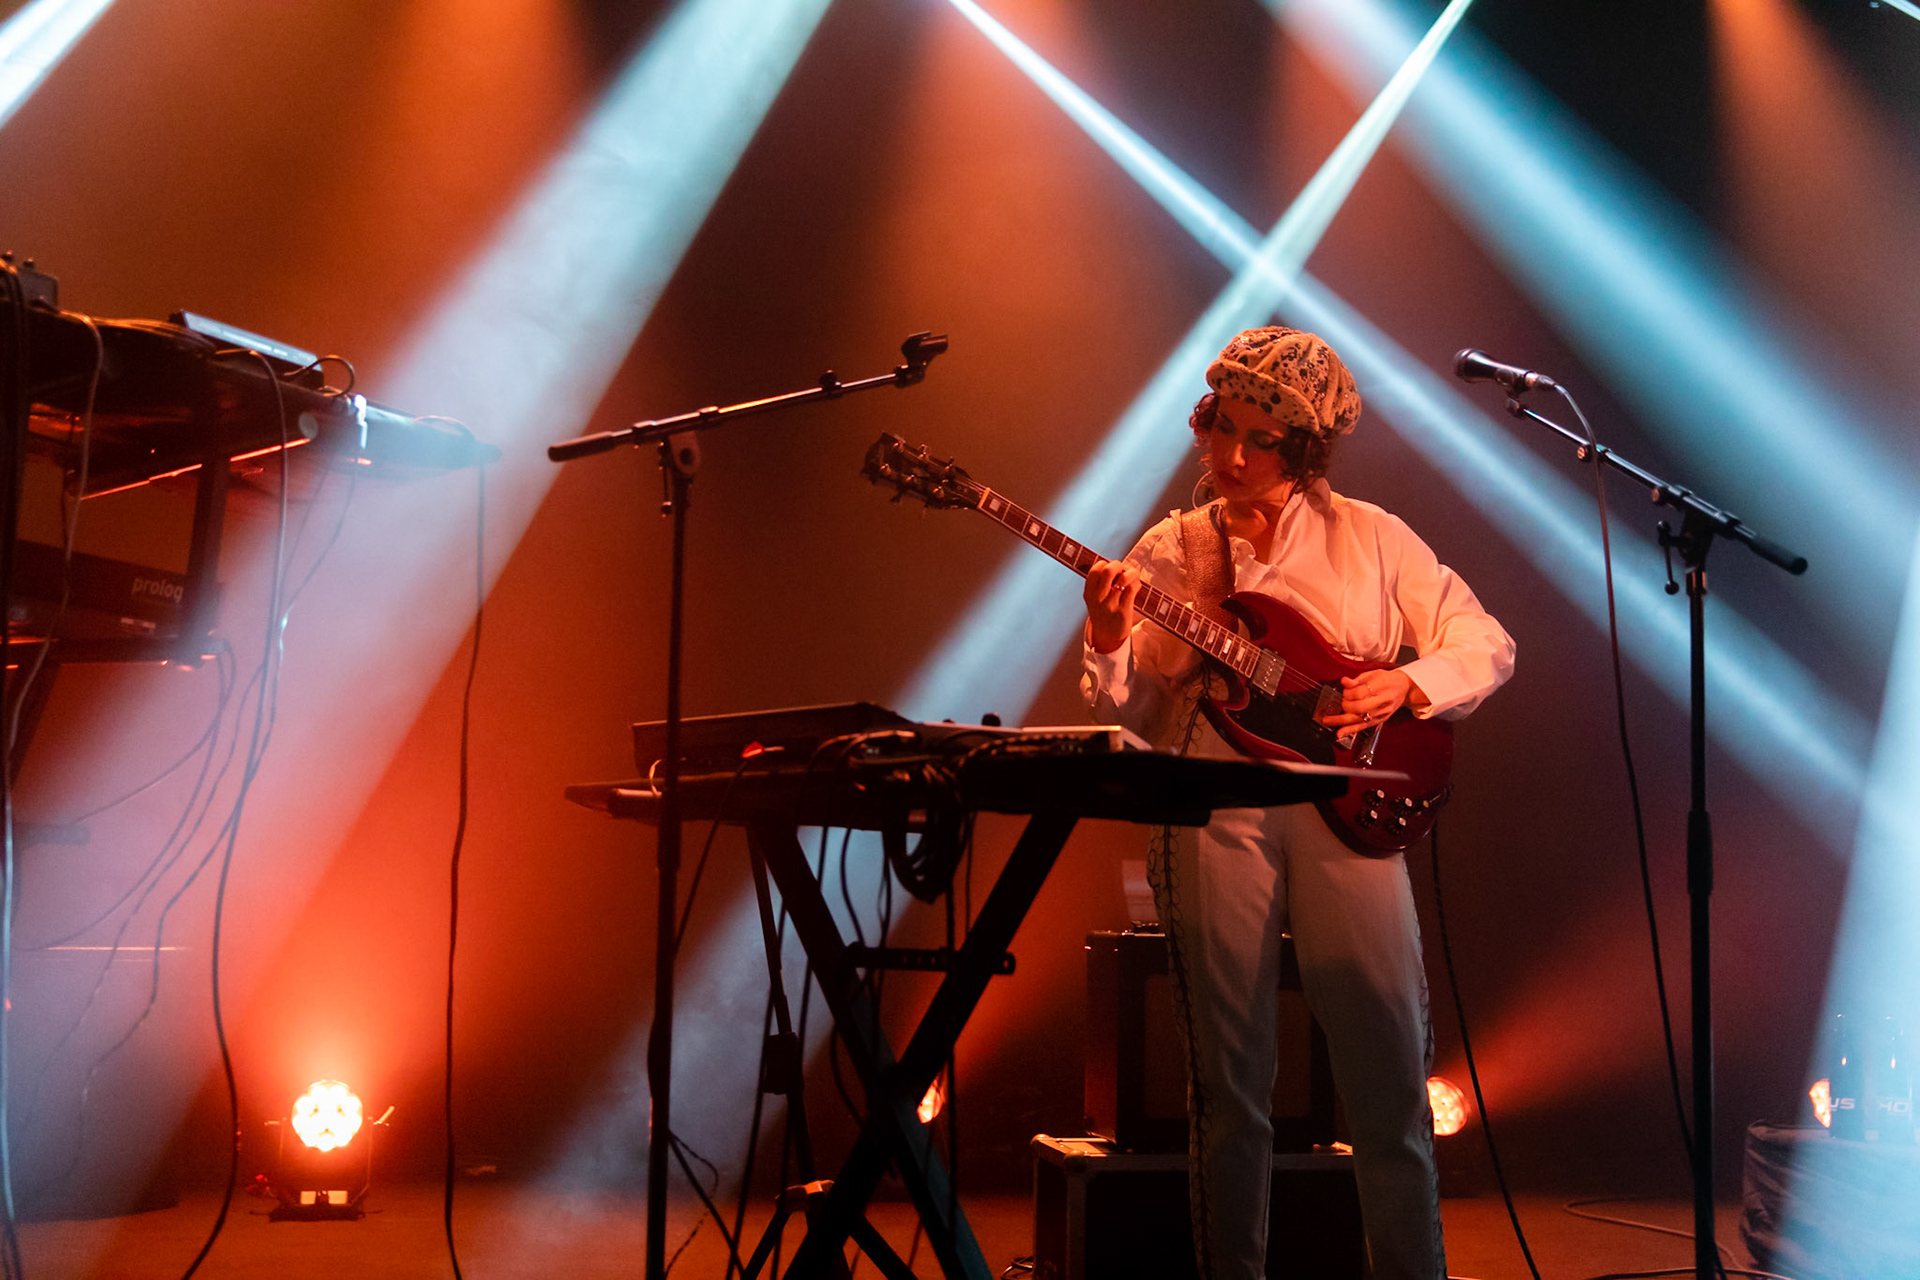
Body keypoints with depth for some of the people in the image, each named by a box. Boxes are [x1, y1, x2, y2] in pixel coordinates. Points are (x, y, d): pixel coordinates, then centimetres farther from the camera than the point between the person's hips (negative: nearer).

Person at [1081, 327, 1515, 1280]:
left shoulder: (1370, 539, 9)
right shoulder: (1168, 552, 11)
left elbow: (1486, 644, 10)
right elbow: (1129, 713, 7)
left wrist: (1405, 683, -8)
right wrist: (1108, 645, -13)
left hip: (1344, 806, 0)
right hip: (1213, 812, 0)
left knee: (1390, 1061, 0)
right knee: (1229, 1075, 5)